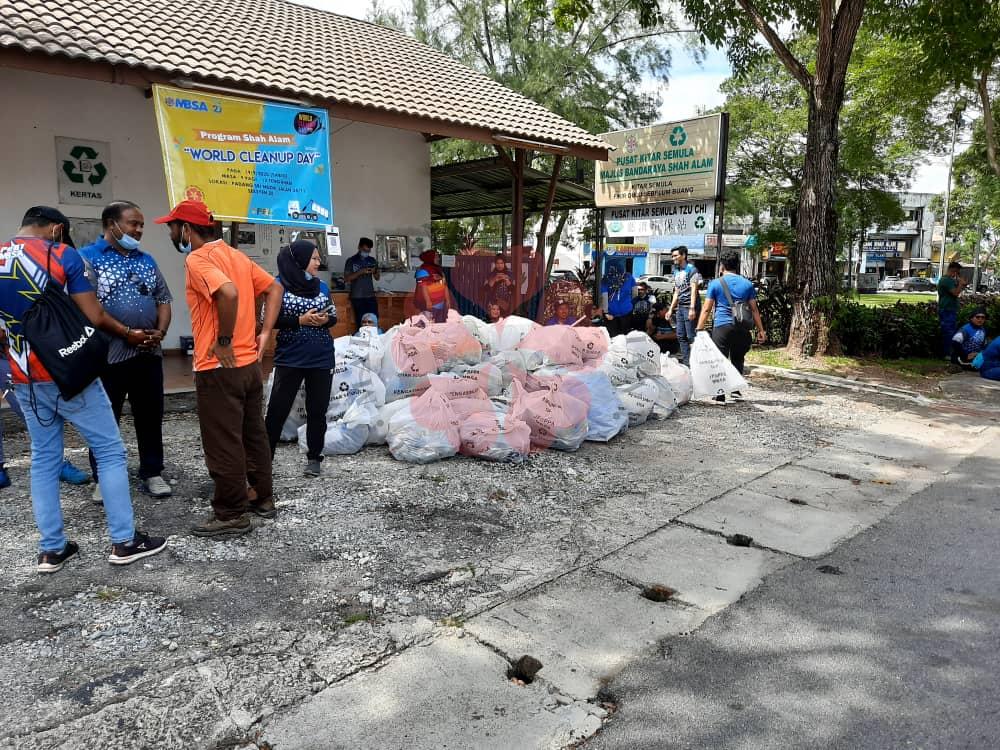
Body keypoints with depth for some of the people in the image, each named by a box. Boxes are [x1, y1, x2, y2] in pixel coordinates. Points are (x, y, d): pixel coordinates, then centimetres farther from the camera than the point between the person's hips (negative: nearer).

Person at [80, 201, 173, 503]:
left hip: (148, 353, 5)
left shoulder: (146, 260, 13)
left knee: (150, 416, 10)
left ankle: (151, 473, 22)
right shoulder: (87, 258, -5)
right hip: (108, 354, -5)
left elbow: (163, 299, 14)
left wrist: (160, 332, -3)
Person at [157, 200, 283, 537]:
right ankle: (262, 498, 29)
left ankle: (232, 515, 13)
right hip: (250, 364, 9)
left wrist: (223, 341, -21)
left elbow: (229, 292, -32)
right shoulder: (236, 255, 12)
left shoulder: (196, 259, -13)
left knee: (223, 444, 3)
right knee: (253, 435, 18)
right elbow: (274, 288, 15)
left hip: (219, 368, -9)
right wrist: (264, 333, 8)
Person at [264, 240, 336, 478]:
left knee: (317, 410, 8)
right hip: (290, 358, -3)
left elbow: (334, 316, 13)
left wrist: (326, 320, -9)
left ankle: (314, 457, 19)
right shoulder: (279, 285, -4)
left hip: (321, 358, 3)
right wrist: (300, 320, -17)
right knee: (278, 409, 2)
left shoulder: (321, 286, 8)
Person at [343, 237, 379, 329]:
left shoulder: (372, 260, 11)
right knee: (360, 322, -6)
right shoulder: (351, 261, 0)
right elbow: (346, 278, -6)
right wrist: (360, 272, -17)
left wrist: (375, 272, -9)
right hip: (357, 297, -3)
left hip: (371, 296, 3)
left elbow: (377, 278, 14)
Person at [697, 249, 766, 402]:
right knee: (738, 359, 19)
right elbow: (754, 309, 10)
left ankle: (720, 394, -5)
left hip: (721, 326, -3)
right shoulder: (747, 284, 10)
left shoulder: (716, 283, 2)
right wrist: (761, 330, 15)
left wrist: (699, 330, 3)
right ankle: (736, 388, 17)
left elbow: (706, 309, 0)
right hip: (742, 328, 3)